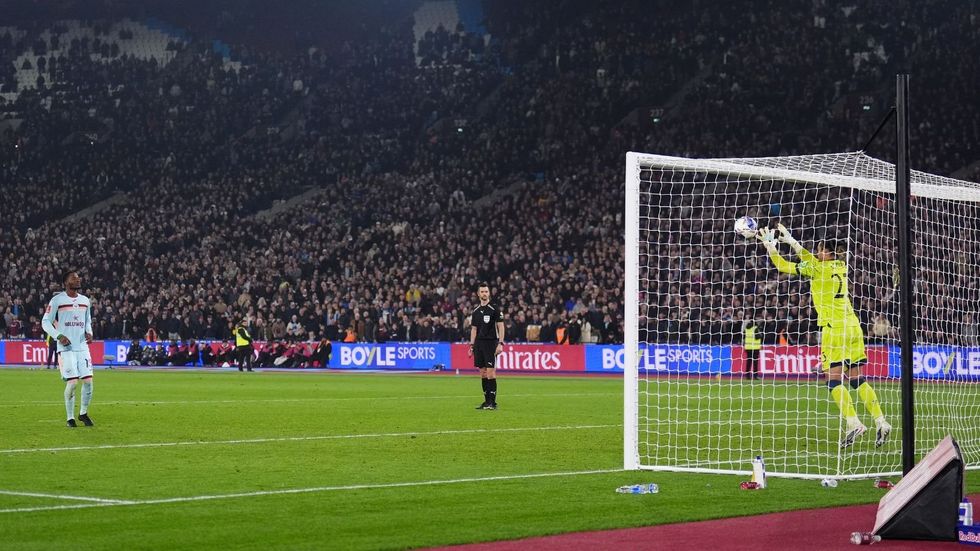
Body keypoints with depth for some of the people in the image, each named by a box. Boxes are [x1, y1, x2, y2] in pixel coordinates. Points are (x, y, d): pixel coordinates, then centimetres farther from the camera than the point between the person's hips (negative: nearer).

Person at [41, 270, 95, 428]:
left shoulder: (85, 301, 12)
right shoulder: (57, 300, -3)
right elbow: (45, 322, -1)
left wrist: (89, 332, 4)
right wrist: (58, 336, -14)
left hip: (82, 346, 5)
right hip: (66, 347, -5)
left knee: (88, 380, -2)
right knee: (72, 382, -10)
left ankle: (83, 413, 19)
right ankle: (70, 418, 4)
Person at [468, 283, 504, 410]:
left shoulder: (495, 309, -3)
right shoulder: (476, 311, 13)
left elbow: (501, 327, -6)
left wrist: (500, 343, -14)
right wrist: (471, 346, 12)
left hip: (491, 343, -6)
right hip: (479, 344, 6)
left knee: (490, 372, -10)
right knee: (482, 373, 6)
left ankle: (492, 402, -8)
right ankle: (487, 400, 11)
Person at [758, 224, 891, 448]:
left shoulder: (819, 269, -6)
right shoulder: (840, 267, 13)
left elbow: (783, 266, 0)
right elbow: (811, 260, 29)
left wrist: (770, 246, 13)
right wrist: (791, 241, 33)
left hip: (834, 328, -7)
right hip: (853, 327, 7)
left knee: (834, 380, -6)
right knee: (858, 380, 7)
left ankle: (853, 423, -17)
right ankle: (881, 422, -1)